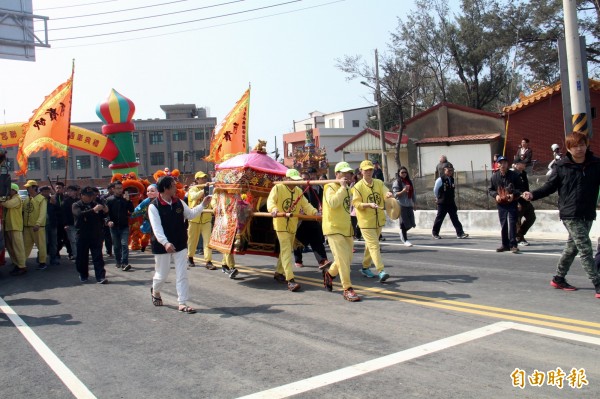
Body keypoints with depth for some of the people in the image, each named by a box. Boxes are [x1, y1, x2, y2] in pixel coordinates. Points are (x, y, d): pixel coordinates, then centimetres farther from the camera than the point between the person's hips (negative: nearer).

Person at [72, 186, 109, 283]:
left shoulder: (95, 204, 10)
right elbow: (80, 214, -21)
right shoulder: (76, 205, 0)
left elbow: (101, 217, 15)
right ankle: (83, 275, 25)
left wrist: (105, 211, -8)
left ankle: (100, 277, -5)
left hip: (96, 235, 2)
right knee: (82, 257, 8)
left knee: (98, 257, -2)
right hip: (82, 235, -2)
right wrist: (93, 210, -33)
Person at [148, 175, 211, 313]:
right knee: (162, 275, 10)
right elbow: (156, 228, -24)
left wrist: (203, 204, 5)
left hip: (180, 245, 4)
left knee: (182, 275, 2)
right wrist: (165, 243, -37)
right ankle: (155, 291, 43)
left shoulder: (179, 202, 1)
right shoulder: (154, 206, -16)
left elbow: (191, 214, 15)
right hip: (162, 246, -4)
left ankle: (183, 304, 9)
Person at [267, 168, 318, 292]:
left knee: (287, 249, 17)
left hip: (293, 225, 6)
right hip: (281, 223, -6)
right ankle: (290, 280, -17)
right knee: (286, 250, -13)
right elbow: (271, 201, -21)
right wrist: (273, 209, -42)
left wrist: (315, 212, -18)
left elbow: (305, 204, 0)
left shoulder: (299, 191, 8)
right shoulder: (278, 188, -9)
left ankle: (279, 272, 35)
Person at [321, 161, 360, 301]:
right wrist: (342, 187, -24)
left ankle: (329, 273, 37)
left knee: (347, 258, 13)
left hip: (346, 228, 9)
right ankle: (347, 289, -7)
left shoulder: (347, 189, 17)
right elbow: (332, 202, -30)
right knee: (343, 258, -13)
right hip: (334, 229, -9)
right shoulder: (331, 187, -9)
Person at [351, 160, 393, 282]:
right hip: (366, 221, -5)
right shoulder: (358, 186, -7)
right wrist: (369, 204, -27)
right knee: (374, 245, -11)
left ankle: (365, 267, 30)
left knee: (371, 244, 16)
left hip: (378, 220, 5)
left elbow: (385, 193, -9)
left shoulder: (379, 183, 6)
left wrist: (388, 194, -33)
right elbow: (356, 204, -12)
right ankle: (381, 271, -15)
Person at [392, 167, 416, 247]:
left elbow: (413, 193, 20)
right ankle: (405, 240, 4)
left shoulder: (409, 181, 16)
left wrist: (414, 203, 18)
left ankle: (402, 232, 31)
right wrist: (403, 191, -24)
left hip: (409, 205, 6)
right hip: (401, 205, -6)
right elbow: (395, 194, -9)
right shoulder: (396, 182, -3)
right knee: (404, 222, -6)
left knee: (411, 223, 3)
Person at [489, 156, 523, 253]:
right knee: (503, 225, 9)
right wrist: (495, 195, -8)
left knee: (512, 224, -10)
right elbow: (490, 189, 11)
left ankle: (513, 245, -5)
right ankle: (505, 244, 20)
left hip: (512, 203, -3)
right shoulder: (494, 176, 3)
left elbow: (520, 188, 1)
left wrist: (514, 194, -17)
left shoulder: (514, 175, -4)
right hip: (501, 204, 3)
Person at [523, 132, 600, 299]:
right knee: (585, 249, -8)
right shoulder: (561, 166, -5)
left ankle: (558, 279, 30)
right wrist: (533, 194, -13)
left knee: (572, 247, 15)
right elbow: (550, 186, 0)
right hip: (570, 214, -4)